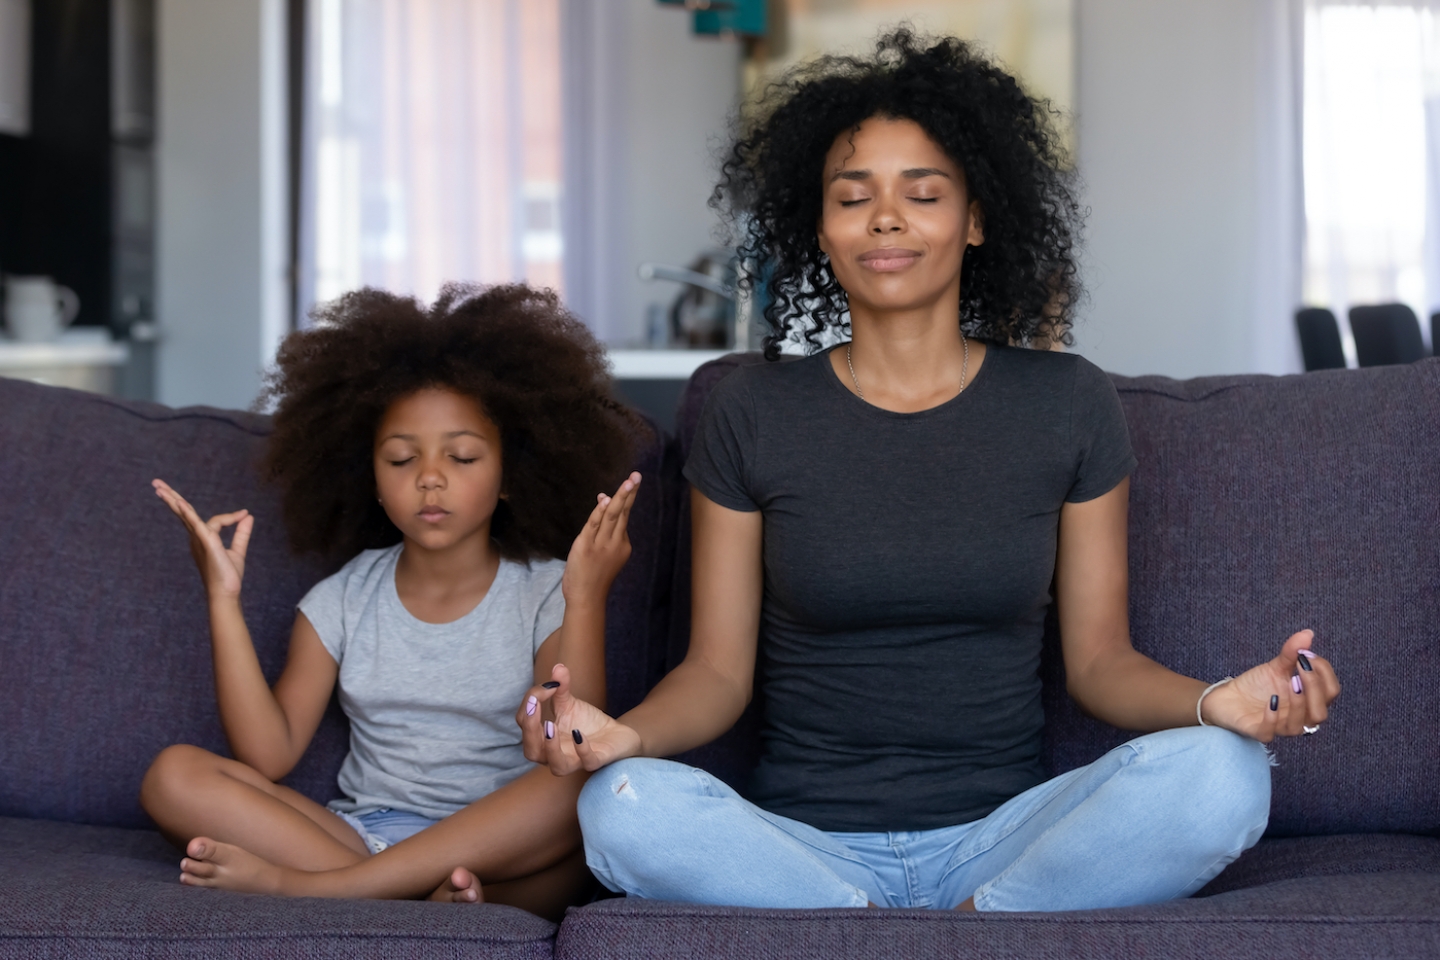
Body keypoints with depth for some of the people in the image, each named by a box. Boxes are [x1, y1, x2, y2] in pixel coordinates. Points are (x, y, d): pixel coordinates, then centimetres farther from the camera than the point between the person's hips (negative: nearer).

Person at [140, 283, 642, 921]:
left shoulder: (543, 594, 0)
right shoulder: (343, 600, 8)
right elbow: (267, 756, -2)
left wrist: (586, 599, -24)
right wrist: (224, 599, -6)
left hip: (501, 846, -3)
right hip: (361, 834, 3)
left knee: (585, 790, -35)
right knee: (174, 775, -15)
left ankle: (310, 887, -31)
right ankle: (430, 894, -31)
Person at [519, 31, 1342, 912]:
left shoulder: (1067, 404, 6)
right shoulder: (754, 413, 5)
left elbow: (1098, 657, 7)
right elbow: (719, 669, 4)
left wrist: (1215, 702, -15)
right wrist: (625, 733, -19)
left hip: (1001, 837, 1)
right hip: (802, 840, 0)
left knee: (1221, 776, -29)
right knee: (624, 807, -33)